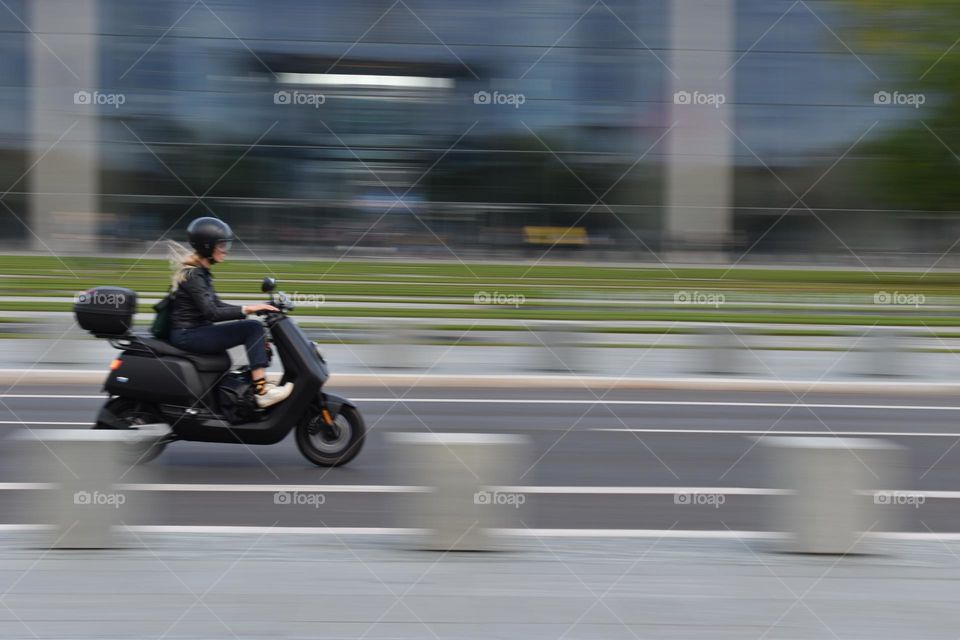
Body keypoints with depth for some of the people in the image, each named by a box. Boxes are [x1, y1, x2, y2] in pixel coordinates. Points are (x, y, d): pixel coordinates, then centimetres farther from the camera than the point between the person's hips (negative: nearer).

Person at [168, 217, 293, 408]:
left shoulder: (200, 271, 14)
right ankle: (263, 392, -23)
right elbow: (211, 313, -24)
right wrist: (246, 310, -27)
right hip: (188, 335, -10)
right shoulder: (193, 274, -16)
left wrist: (252, 308, 7)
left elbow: (216, 305, 16)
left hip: (195, 331, 10)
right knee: (253, 328, -18)